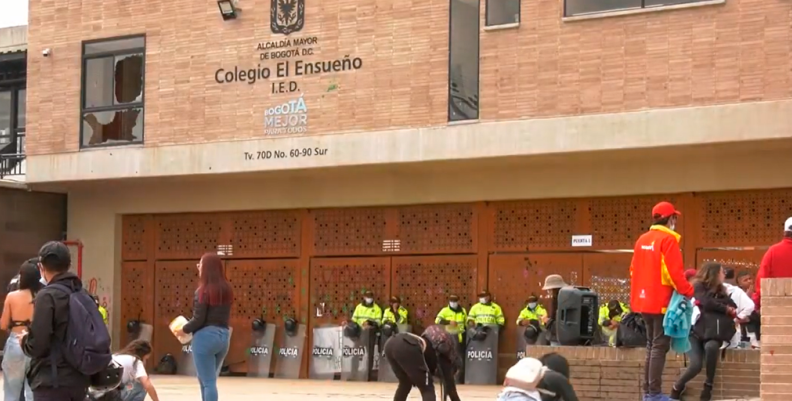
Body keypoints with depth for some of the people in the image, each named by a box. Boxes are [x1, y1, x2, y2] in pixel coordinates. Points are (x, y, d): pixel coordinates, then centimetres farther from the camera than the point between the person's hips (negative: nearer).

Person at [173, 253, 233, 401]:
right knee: (209, 380, 20)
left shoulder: (203, 291, -11)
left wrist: (184, 330, 2)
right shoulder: (226, 290, 7)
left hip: (206, 336, -7)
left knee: (207, 382, -2)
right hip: (223, 336, 7)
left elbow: (198, 320, -13)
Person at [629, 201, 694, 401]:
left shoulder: (642, 240, 12)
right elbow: (675, 272, -18)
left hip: (645, 300, 8)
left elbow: (634, 270, 15)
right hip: (662, 301, -8)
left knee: (652, 345, 16)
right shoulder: (668, 239, -12)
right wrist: (688, 291, -8)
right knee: (660, 346, -6)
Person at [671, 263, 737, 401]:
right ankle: (676, 389, -1)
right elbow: (708, 304, -11)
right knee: (696, 365, -28)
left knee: (711, 346, -36)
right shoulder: (699, 287, 4)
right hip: (695, 332, -3)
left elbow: (733, 308, 6)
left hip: (712, 334, 3)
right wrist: (725, 309, 1)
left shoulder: (721, 291, 19)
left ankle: (708, 386, -21)